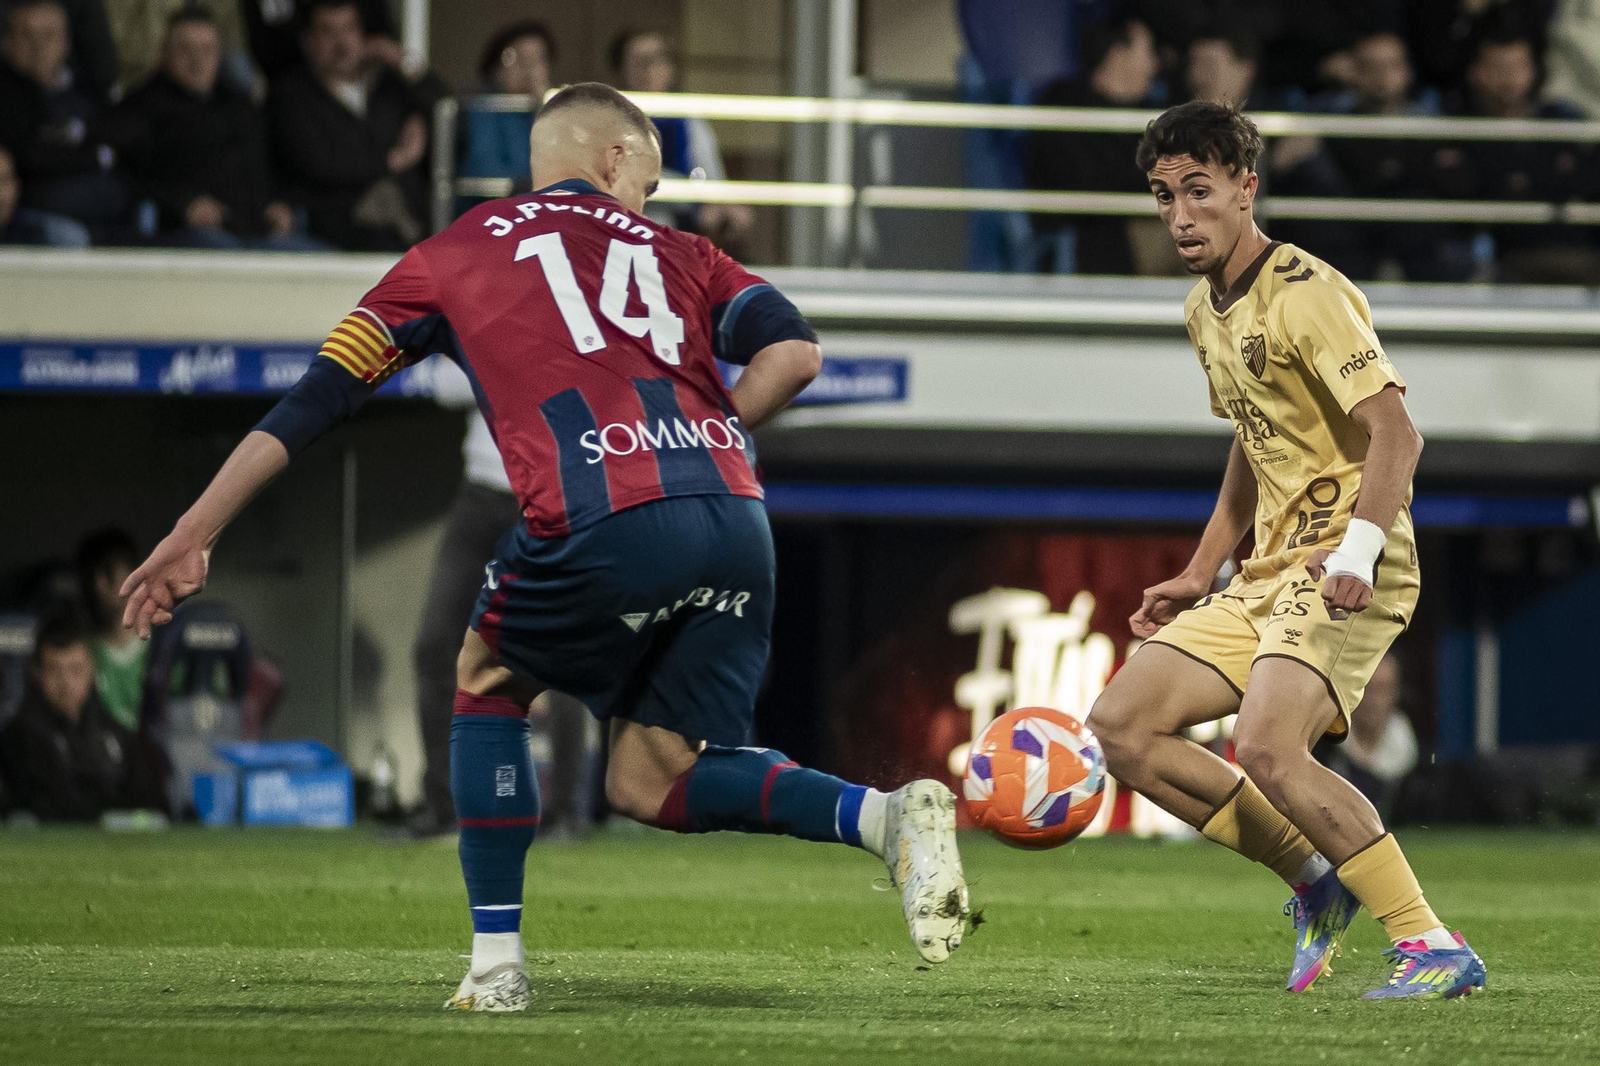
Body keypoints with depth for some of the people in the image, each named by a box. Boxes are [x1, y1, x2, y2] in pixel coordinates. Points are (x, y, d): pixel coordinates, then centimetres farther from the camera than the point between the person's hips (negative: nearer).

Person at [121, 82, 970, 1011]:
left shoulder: (454, 255, 24)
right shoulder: (678, 253, 28)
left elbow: (316, 401, 22)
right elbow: (794, 352, 10)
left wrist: (193, 537, 25)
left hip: (603, 525, -3)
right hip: (737, 524, 3)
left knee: (489, 684, 26)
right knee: (648, 784, 14)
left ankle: (496, 965, 20)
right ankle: (890, 816, -7)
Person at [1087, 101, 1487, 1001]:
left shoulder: (1306, 294, -14)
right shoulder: (1206, 310, 15)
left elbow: (1397, 433, -22)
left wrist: (1356, 554, -33)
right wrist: (1198, 579, 24)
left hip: (1345, 576, -9)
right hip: (1270, 574, 9)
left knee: (1267, 746, -29)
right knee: (1123, 725, 0)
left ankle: (1435, 949, -21)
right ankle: (1316, 881, 8)